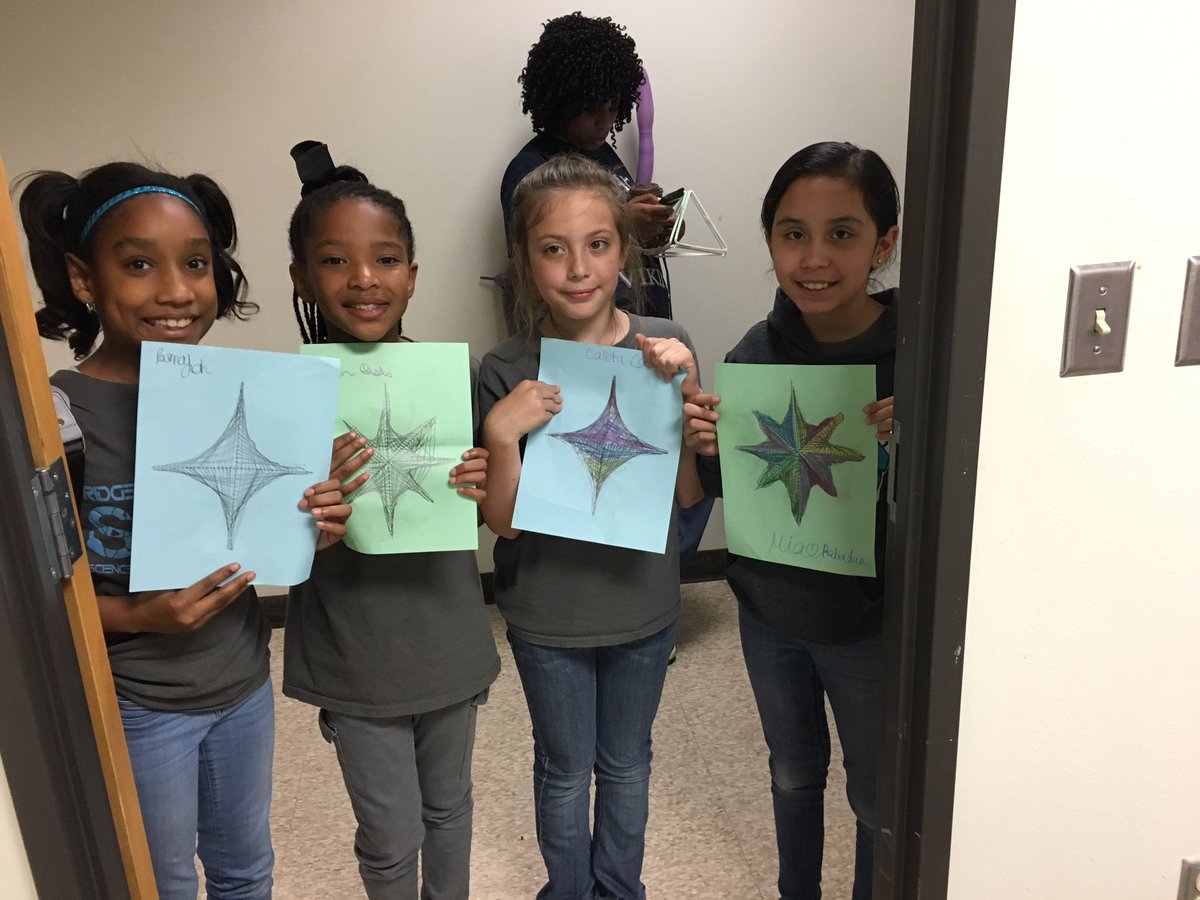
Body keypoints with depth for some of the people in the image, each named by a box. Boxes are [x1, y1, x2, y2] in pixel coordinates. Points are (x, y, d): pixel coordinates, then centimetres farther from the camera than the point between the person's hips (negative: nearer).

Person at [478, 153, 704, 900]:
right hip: (548, 615, -1)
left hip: (644, 606, 2)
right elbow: (505, 522, -12)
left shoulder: (664, 349, -10)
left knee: (627, 763, 23)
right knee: (565, 771, 19)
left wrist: (682, 387, -22)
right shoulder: (508, 373, -14)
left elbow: (690, 494, -9)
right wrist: (504, 433, -29)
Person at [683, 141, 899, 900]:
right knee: (794, 775, 26)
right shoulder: (758, 351, -9)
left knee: (877, 801, 18)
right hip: (770, 610, 4)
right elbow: (727, 489, 2)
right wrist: (706, 447, -19)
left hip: (868, 623, -3)